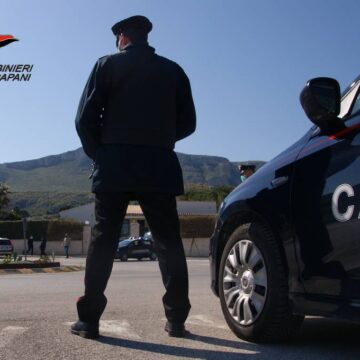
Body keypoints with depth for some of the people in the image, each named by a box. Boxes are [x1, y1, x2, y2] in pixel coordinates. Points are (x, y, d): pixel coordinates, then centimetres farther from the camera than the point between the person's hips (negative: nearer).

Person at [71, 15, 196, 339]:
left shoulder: (108, 64, 5)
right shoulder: (172, 70, 13)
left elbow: (85, 119, -2)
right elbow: (187, 123, 11)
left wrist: (99, 154, 11)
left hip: (115, 165, -1)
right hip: (160, 167, 2)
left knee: (103, 241, 2)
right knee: (169, 243, 6)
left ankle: (89, 319, 2)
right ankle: (176, 319, 6)